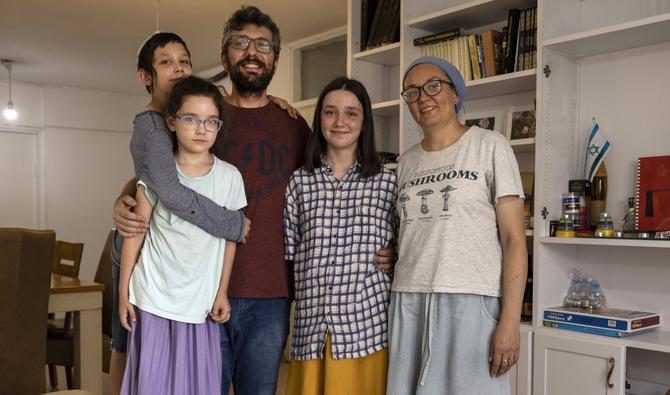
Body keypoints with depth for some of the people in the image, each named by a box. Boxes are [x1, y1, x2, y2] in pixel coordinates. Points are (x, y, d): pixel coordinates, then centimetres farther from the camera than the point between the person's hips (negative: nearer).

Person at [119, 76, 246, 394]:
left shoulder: (230, 177, -2)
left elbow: (229, 239, 5)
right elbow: (135, 235, -1)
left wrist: (221, 293, 5)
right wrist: (123, 293, -1)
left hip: (201, 302, 1)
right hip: (154, 299, -1)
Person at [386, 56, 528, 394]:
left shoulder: (490, 146, 1)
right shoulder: (406, 161, 14)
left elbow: (513, 238, -5)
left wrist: (510, 320, -12)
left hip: (471, 302, -4)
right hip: (408, 303, 4)